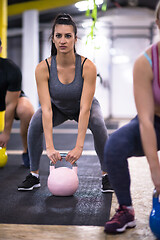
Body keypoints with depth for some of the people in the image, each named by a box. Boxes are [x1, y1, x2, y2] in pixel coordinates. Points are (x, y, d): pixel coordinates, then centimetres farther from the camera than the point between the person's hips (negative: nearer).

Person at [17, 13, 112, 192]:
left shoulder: (87, 66, -33)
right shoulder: (43, 68, -30)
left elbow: (85, 108, -36)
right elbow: (46, 108, -33)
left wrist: (79, 146, -42)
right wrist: (49, 146, -41)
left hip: (83, 107, -1)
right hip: (58, 108, 1)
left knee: (98, 123, -32)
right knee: (36, 123, -28)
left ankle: (106, 175, -11)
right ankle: (34, 176, -9)